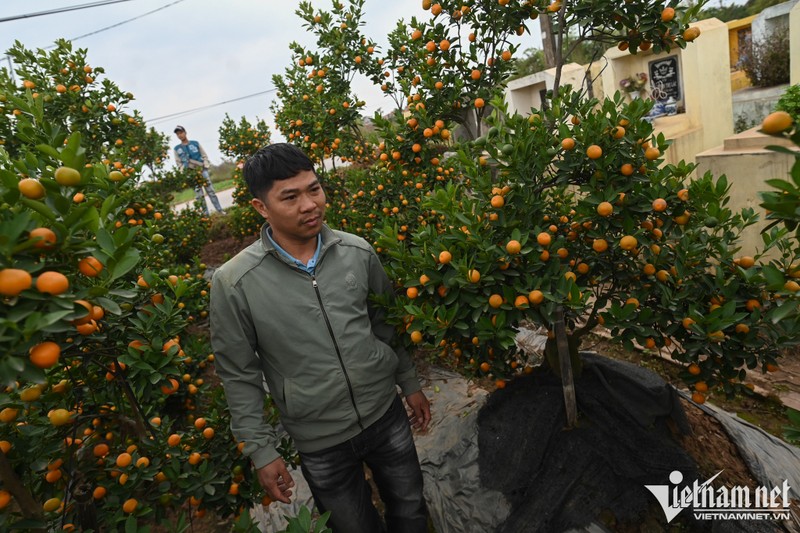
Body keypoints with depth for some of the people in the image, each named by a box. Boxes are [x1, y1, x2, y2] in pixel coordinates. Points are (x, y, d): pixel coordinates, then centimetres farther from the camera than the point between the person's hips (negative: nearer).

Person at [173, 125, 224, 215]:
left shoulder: (195, 143, 8)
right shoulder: (176, 149, 9)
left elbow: (204, 155, 7)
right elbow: (179, 163, 7)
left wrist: (206, 166, -6)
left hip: (201, 170, 0)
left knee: (211, 190, -1)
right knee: (199, 196, -2)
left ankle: (220, 211, 2)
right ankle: (206, 214, 0)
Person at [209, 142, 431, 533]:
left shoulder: (358, 252, -8)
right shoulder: (234, 283, -17)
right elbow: (239, 375, -7)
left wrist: (409, 383, 11)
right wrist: (260, 450, -4)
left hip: (388, 415, 3)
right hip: (320, 443, -2)